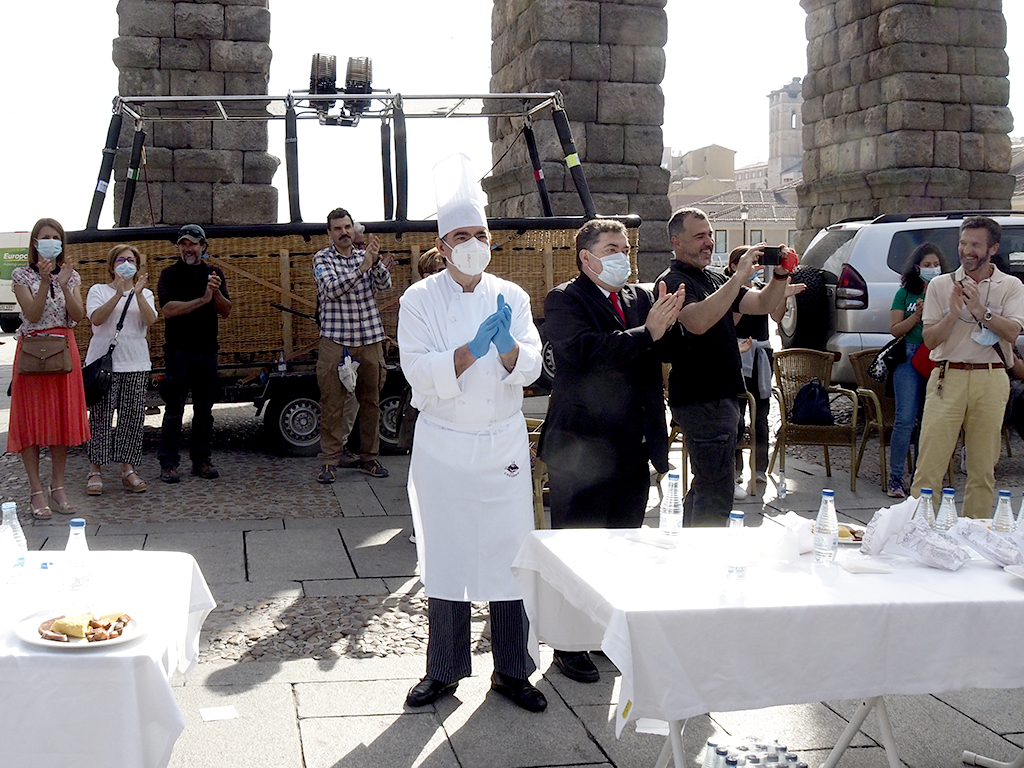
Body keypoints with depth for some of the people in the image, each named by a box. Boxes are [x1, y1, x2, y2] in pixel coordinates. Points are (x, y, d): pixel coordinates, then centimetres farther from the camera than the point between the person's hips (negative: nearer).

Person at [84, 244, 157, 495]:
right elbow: (95, 319, -11)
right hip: (103, 360, -2)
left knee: (133, 417, 1)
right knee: (101, 416, -4)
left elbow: (150, 320, -4)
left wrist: (138, 293, -16)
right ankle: (96, 470, 1)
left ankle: (128, 469, 8)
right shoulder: (98, 290, 8)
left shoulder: (145, 293, 15)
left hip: (136, 363, 2)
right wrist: (119, 294, -18)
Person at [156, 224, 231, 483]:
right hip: (178, 350, -4)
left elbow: (226, 311, 6)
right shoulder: (170, 274, 1)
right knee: (174, 410, -3)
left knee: (204, 409, 8)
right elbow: (168, 310, -12)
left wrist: (217, 292, -14)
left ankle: (201, 459, 15)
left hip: (207, 350, 4)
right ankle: (168, 463, 1)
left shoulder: (214, 273, 12)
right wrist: (202, 300, -17)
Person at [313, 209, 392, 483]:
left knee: (370, 401, 9)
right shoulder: (322, 258, 2)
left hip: (370, 339, 4)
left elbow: (384, 284, -3)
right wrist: (361, 268, -26)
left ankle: (369, 457, 18)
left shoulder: (365, 256, 12)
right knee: (332, 402, -4)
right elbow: (331, 289, -15)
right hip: (335, 340, -3)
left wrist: (376, 261, -21)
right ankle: (330, 460, 2)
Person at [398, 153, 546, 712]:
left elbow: (530, 368, -4)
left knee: (509, 556, 4)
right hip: (443, 445, -1)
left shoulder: (510, 298, 4)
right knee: (445, 559, 6)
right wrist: (473, 348, -26)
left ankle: (511, 671, 19)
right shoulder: (420, 300, -2)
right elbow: (422, 374, -12)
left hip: (503, 444, 1)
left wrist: (507, 345, -25)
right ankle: (443, 671, 21)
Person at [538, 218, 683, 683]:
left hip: (631, 447, 7)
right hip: (581, 447, -6)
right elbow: (585, 350, -24)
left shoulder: (641, 298, 14)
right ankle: (570, 645, 12)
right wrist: (646, 333, -24)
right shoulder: (564, 301, -6)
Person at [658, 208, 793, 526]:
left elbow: (763, 305, 11)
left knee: (704, 486, 18)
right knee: (715, 496, -11)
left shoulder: (715, 279, 17)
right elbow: (698, 321, -31)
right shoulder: (674, 281, -12)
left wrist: (780, 276, -7)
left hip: (720, 396, 10)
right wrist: (740, 276, -31)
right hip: (702, 401, -10)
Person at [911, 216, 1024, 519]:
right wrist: (953, 314, -13)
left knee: (983, 467, 3)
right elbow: (929, 339, 3)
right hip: (947, 378, 0)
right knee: (929, 462, -6)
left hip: (990, 381, 0)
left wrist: (980, 310, -18)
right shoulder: (940, 284, 9)